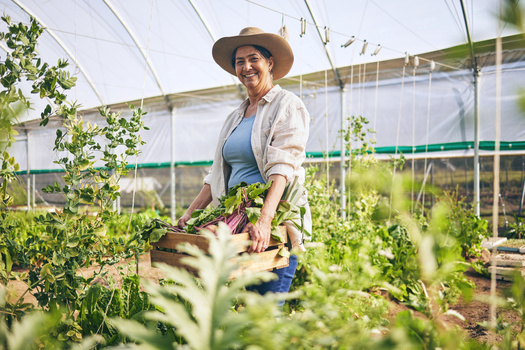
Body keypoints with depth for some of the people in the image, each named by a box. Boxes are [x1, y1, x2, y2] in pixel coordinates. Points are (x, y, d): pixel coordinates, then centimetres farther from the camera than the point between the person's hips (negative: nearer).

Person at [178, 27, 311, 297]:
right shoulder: (235, 117, 18)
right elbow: (218, 173, 17)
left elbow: (282, 168, -17)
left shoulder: (287, 106, -2)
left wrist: (265, 219, -29)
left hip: (275, 223, -6)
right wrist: (190, 213, 8)